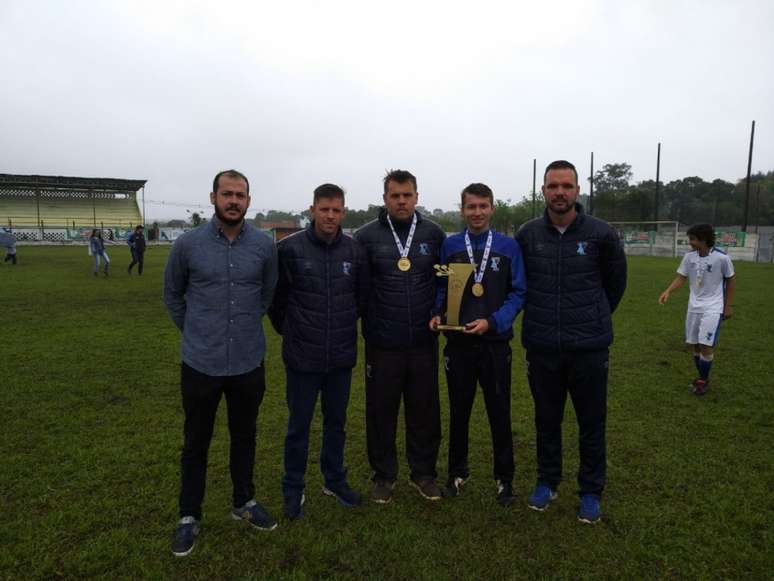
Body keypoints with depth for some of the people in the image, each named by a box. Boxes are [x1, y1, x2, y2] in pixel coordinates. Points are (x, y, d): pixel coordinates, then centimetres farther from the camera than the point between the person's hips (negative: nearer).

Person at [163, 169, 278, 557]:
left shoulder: (265, 245, -4)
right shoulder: (188, 244, -7)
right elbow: (172, 294, 9)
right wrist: (194, 332, 12)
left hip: (249, 363, 1)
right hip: (201, 364, -1)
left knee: (244, 436, 17)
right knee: (196, 442, 13)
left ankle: (244, 502, 37)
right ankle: (189, 516, 30)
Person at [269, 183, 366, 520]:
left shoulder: (354, 251, -2)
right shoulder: (289, 249, -11)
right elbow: (275, 296, 0)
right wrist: (289, 331, 7)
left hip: (342, 357, 3)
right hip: (302, 357, -3)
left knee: (336, 422, 18)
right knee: (299, 425, 11)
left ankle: (334, 480, 37)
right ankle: (293, 489, 29)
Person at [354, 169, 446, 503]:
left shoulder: (434, 234, 2)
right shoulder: (367, 236, -3)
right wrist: (368, 323, 0)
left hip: (423, 342, 2)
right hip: (382, 343, -1)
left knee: (425, 410, 11)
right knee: (381, 410, 9)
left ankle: (423, 473, 29)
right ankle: (383, 475, 27)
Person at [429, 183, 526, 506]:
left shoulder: (508, 246, -2)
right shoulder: (449, 246, 2)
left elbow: (517, 293, -3)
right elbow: (440, 288, 8)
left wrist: (492, 322, -16)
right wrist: (437, 314, -10)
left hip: (495, 343, -1)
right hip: (458, 343, 1)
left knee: (500, 412, 9)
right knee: (459, 411, 14)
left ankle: (504, 477, 28)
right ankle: (458, 471, 33)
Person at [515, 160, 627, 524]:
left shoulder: (601, 234, -7)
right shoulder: (528, 235, -2)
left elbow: (616, 281, 9)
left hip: (589, 347, -1)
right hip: (541, 347, 2)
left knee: (592, 423, 11)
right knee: (546, 419, 16)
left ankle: (591, 492, 30)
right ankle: (547, 482, 35)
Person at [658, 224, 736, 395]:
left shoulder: (721, 257, -14)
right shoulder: (689, 256, -3)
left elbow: (731, 280, -2)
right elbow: (681, 277, 3)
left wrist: (729, 305, 0)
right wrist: (668, 291, -15)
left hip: (713, 308, -5)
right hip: (694, 307, 5)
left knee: (706, 346, -11)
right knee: (695, 345, 10)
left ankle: (704, 380, 9)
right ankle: (701, 377, 27)